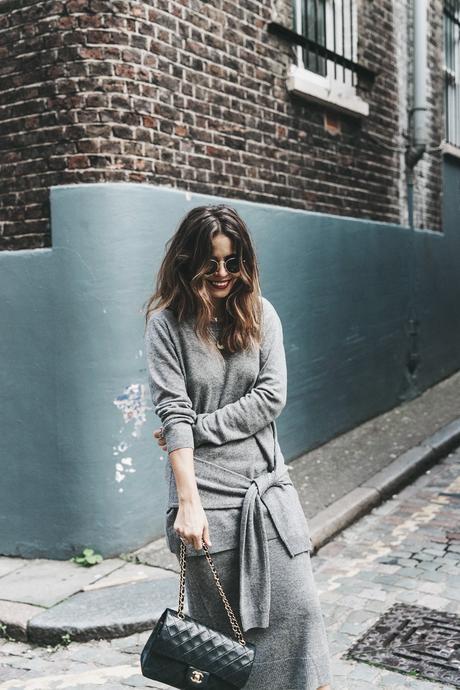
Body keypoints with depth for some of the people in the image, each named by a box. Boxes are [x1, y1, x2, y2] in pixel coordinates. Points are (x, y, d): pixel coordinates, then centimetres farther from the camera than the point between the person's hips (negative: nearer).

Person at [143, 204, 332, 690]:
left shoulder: (260, 314, 5)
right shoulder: (167, 323, -5)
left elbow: (271, 398, -3)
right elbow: (174, 414, -13)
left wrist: (198, 427, -10)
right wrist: (188, 503, -18)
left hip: (267, 485, 3)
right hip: (206, 492, -2)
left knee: (296, 606, 2)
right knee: (217, 618, 10)